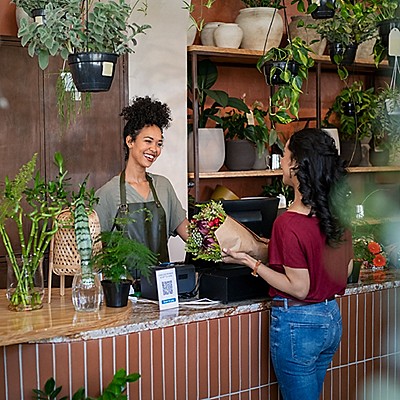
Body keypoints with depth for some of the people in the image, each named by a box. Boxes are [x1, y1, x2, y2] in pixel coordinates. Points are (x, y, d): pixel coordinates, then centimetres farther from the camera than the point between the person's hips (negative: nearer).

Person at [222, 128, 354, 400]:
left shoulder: (288, 224, -24)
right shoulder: (337, 213, -2)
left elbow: (299, 288, -19)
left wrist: (250, 262, -14)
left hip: (298, 325, -7)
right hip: (332, 318, 7)